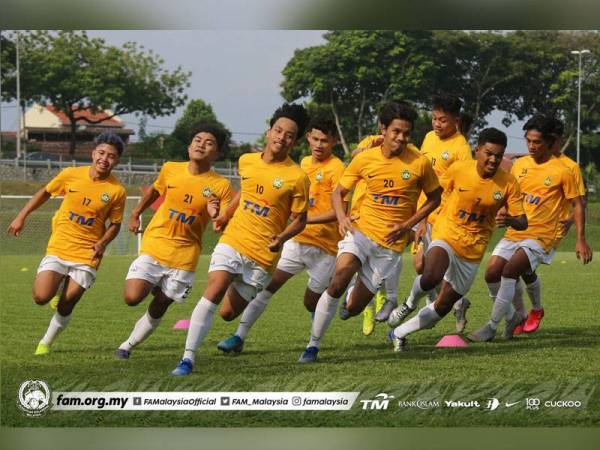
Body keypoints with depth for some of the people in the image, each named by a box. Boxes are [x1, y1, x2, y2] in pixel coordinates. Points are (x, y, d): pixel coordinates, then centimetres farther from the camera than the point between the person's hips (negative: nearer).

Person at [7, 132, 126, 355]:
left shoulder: (117, 191, -9)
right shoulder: (70, 175, -7)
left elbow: (115, 224, 2)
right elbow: (45, 193, 10)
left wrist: (102, 243, -16)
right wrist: (22, 216, 8)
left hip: (87, 255, -1)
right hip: (59, 247, 1)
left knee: (66, 306, -1)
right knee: (41, 297, -14)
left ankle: (46, 343, 24)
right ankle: (59, 286, 21)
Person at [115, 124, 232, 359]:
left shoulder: (221, 186, -9)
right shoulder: (170, 169, -1)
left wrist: (216, 216, -32)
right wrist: (136, 214, 23)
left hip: (184, 255, -1)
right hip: (154, 245, 1)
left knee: (159, 307, 5)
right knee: (132, 297, -14)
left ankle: (129, 344, 26)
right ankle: (155, 287, 20)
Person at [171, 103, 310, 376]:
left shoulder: (296, 177, -9)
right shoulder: (246, 161, 4)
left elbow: (299, 220, -3)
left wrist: (282, 238, -21)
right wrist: (226, 213, 20)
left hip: (262, 256, -2)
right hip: (232, 241, 2)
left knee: (228, 313, 5)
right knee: (212, 294, -21)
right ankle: (188, 359, -19)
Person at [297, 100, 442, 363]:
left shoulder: (420, 163, -6)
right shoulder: (364, 159, -2)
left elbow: (434, 198, 8)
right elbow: (339, 192, 9)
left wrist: (407, 225, -5)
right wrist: (342, 218, -12)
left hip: (391, 243, 0)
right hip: (362, 230, 0)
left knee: (353, 308, -1)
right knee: (340, 277, -28)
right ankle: (313, 345, -17)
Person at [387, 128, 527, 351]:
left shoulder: (508, 183, -10)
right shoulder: (458, 169, -12)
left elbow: (522, 222, -9)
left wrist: (510, 220, -32)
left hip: (473, 250, 3)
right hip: (446, 236, -3)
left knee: (443, 306, 9)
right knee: (431, 277, -35)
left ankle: (399, 333, 32)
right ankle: (410, 303, 0)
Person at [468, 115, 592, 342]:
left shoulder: (562, 171, -7)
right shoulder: (520, 164, 8)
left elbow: (577, 205, -2)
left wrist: (581, 239, -6)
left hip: (541, 235, -6)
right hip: (514, 232, 6)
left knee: (510, 270, -24)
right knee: (492, 273, -7)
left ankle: (492, 326, -16)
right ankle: (512, 317, 18)